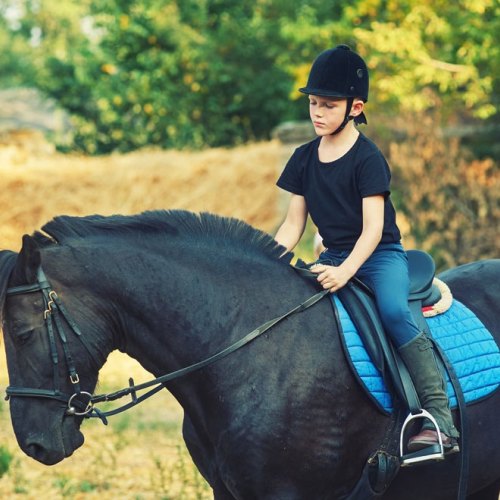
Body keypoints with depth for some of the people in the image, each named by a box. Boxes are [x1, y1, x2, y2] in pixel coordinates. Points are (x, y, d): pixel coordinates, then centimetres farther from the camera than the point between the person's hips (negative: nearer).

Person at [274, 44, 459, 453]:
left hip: (380, 255, -7)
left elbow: (373, 228, -18)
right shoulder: (304, 159, 7)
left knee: (394, 311, -32)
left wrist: (345, 271, -33)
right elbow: (293, 226, 10)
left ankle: (440, 418, -34)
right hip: (334, 256, 7)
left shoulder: (367, 158, -12)